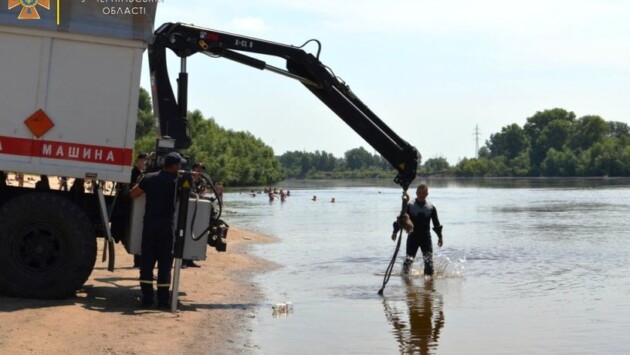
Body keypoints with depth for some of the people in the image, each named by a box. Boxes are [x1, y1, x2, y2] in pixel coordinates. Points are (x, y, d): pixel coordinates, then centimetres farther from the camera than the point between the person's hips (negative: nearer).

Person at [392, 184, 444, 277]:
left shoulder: (431, 207, 4)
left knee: (429, 259, -7)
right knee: (409, 259, -7)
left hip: (426, 237, 1)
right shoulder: (410, 206, -1)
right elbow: (401, 219, 1)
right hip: (413, 236, -1)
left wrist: (440, 236, 11)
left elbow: (436, 223, 12)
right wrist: (395, 231, -8)